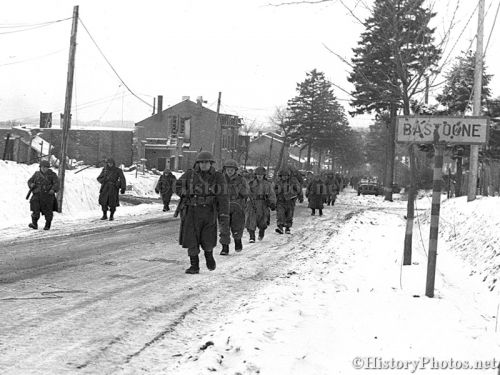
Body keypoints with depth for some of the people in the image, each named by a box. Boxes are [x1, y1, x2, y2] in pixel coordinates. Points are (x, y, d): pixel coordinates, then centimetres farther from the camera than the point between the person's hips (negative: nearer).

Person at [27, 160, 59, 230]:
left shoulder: (52, 174, 2)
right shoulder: (37, 174, 12)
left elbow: (56, 183, -7)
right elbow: (30, 181, 17)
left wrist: (53, 190, -25)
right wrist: (31, 184, -7)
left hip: (47, 195, -2)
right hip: (37, 195, 2)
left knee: (48, 211, 3)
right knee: (35, 209, -13)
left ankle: (47, 225, 19)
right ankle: (34, 224, -16)